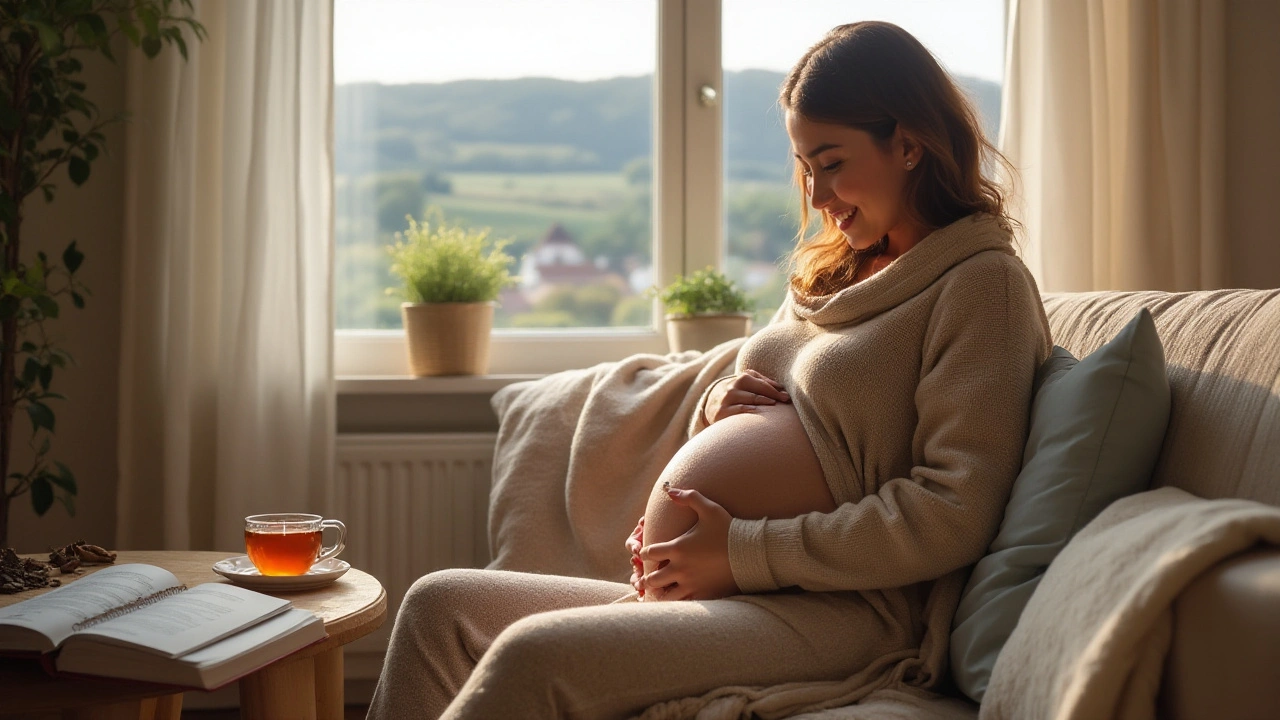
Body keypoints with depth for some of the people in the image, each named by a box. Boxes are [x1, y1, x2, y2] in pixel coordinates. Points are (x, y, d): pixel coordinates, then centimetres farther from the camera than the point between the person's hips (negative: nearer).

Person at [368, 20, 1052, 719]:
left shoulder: (982, 282, -6)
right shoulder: (827, 274, 20)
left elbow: (953, 514, -17)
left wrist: (745, 550, -16)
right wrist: (717, 405, 6)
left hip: (839, 615, -9)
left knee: (532, 658, -27)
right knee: (438, 607, 3)